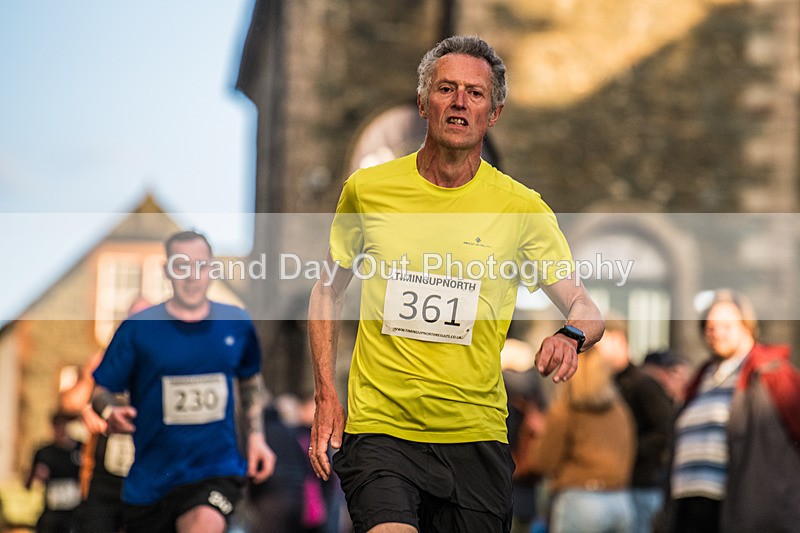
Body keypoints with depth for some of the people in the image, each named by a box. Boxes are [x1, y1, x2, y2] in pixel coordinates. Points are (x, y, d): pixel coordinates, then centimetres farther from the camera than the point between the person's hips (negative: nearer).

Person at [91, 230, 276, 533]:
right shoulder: (137, 329, -5)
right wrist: (111, 411, -23)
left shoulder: (237, 324, 3)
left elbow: (251, 381, 20)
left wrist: (255, 435, 10)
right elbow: (101, 389, -1)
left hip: (217, 468, 0)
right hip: (149, 481, 0)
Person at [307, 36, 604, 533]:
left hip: (477, 436, 2)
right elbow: (328, 289, 16)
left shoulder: (522, 207, 0)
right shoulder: (367, 189, 2)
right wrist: (326, 394, 6)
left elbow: (586, 308, 2)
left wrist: (570, 336, -22)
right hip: (379, 430, -1)